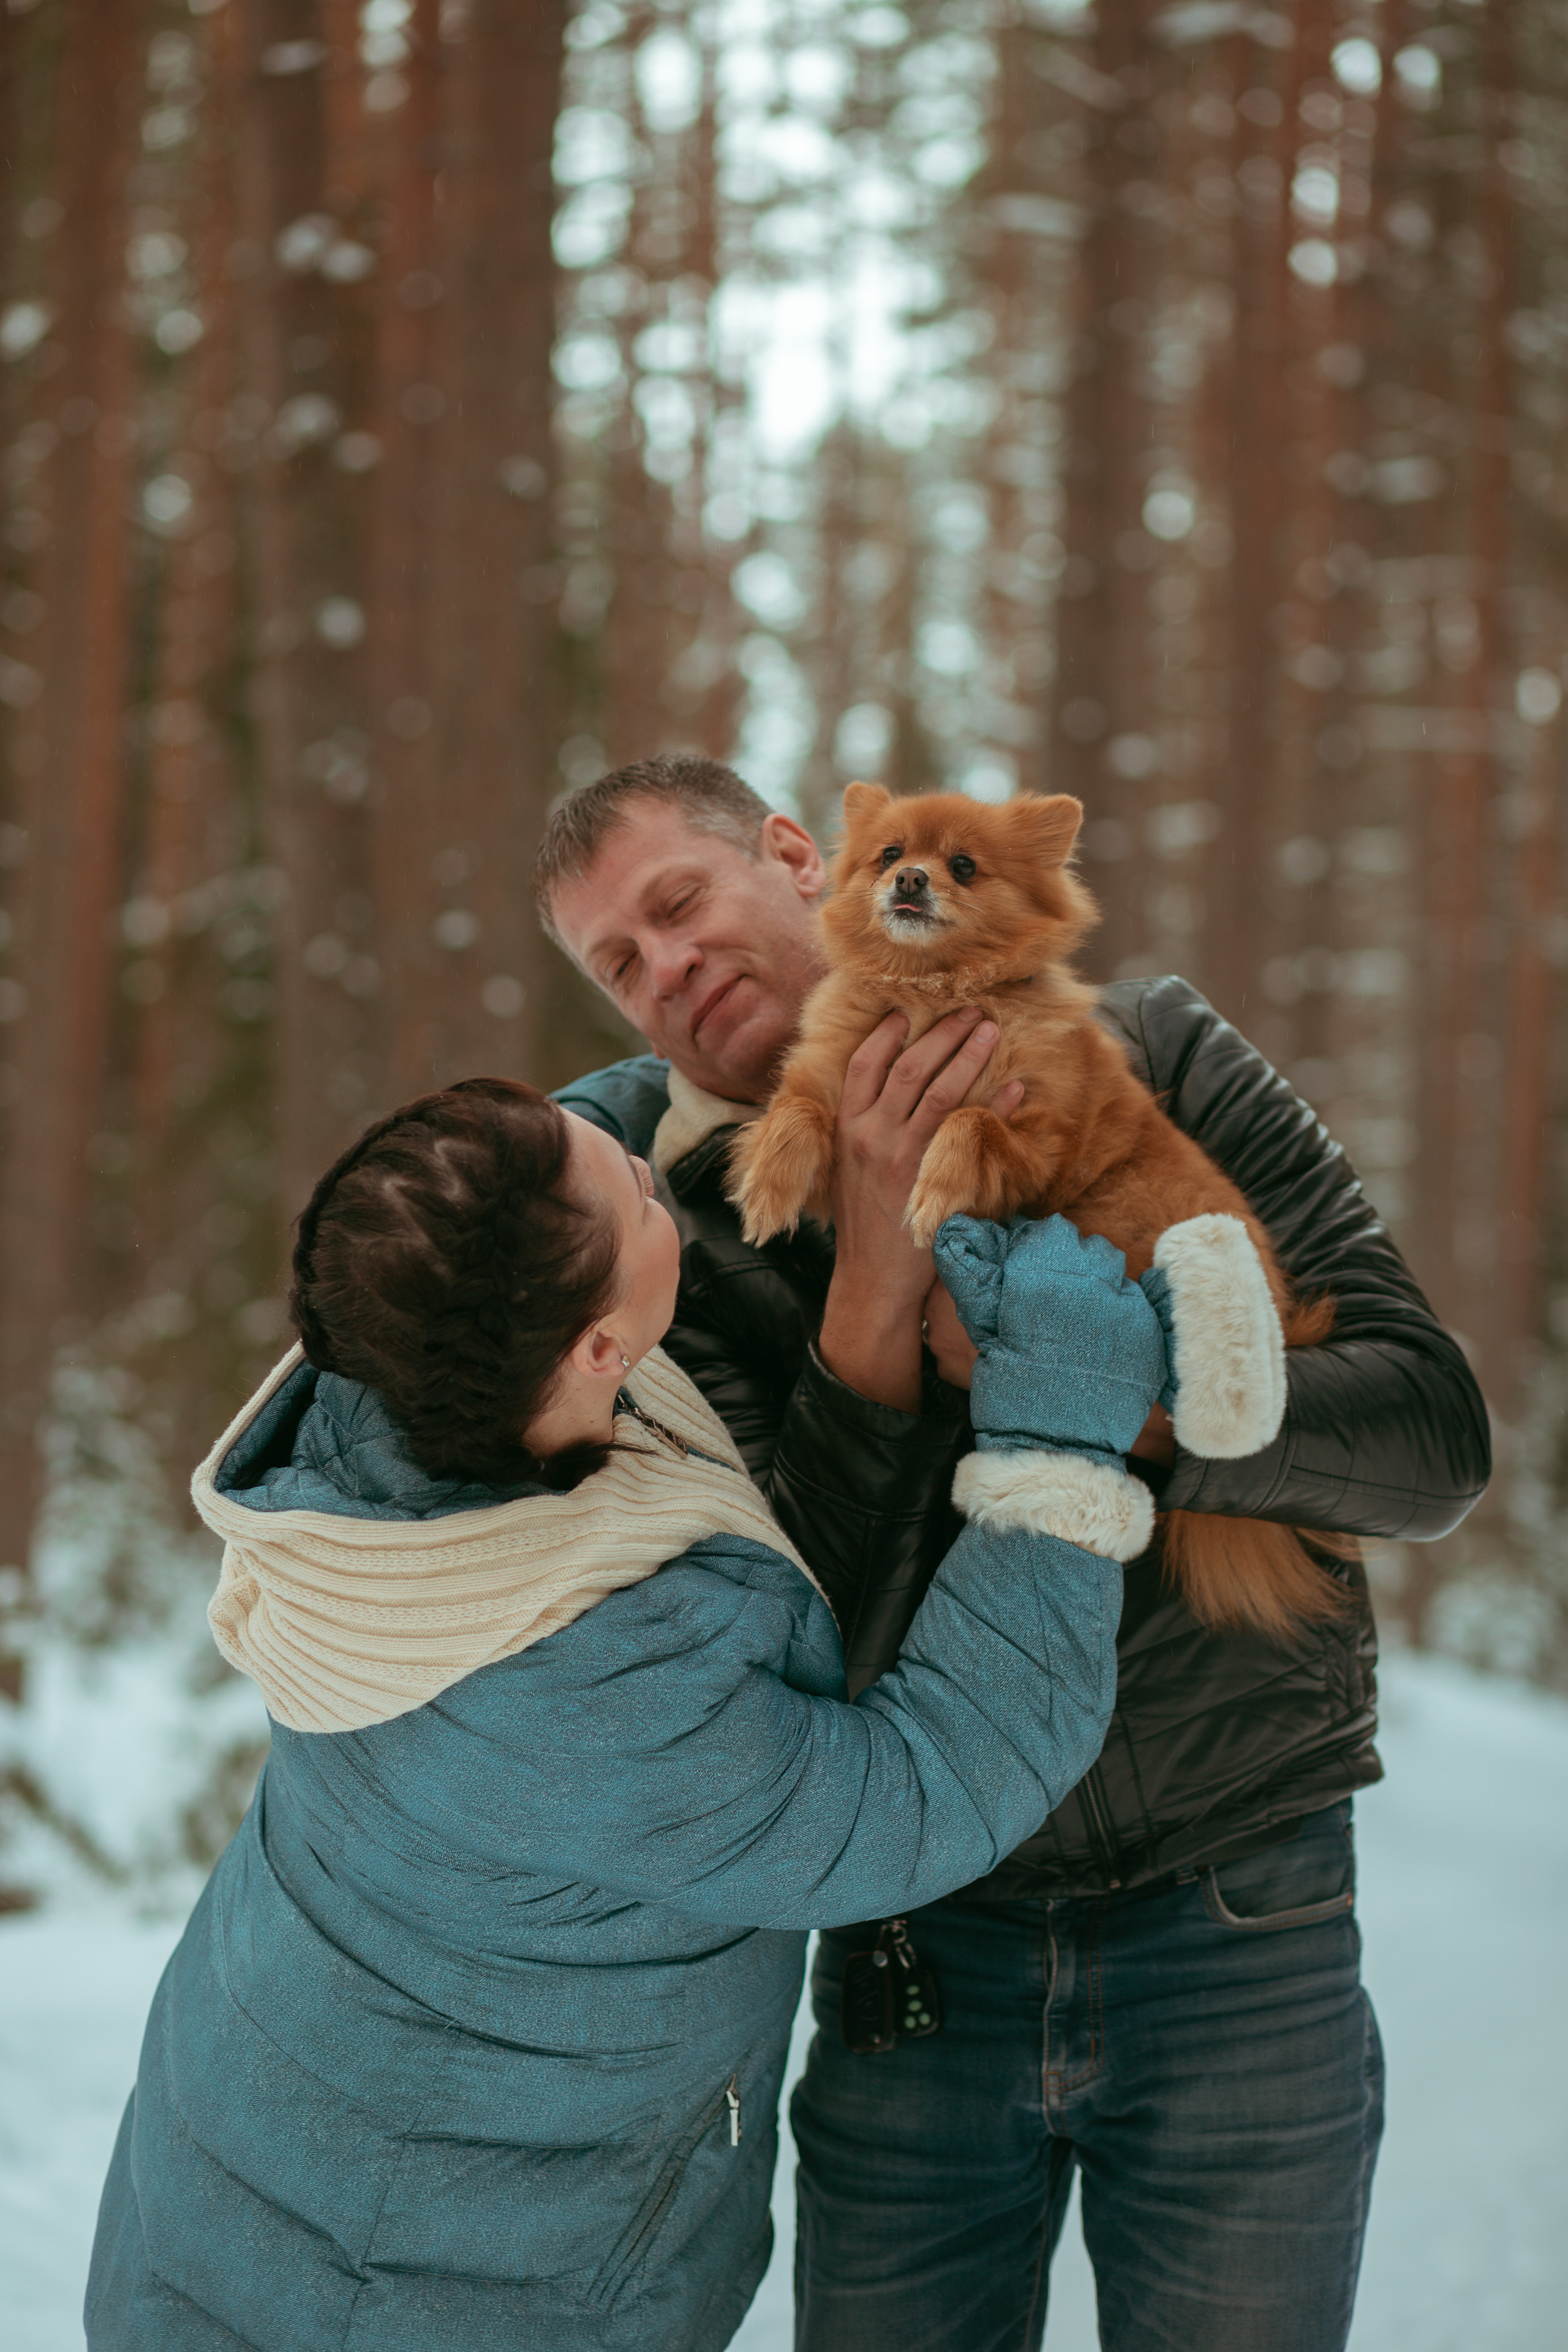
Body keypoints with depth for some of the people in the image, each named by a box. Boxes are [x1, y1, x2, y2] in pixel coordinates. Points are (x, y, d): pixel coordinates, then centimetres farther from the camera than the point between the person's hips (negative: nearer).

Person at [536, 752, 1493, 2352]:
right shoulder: (690, 1238, -1)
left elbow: (1434, 1439, -10)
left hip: (1234, 1936, -1)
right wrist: (875, 1284, -24)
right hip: (918, 1948, 2)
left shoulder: (1145, 1060, -5)